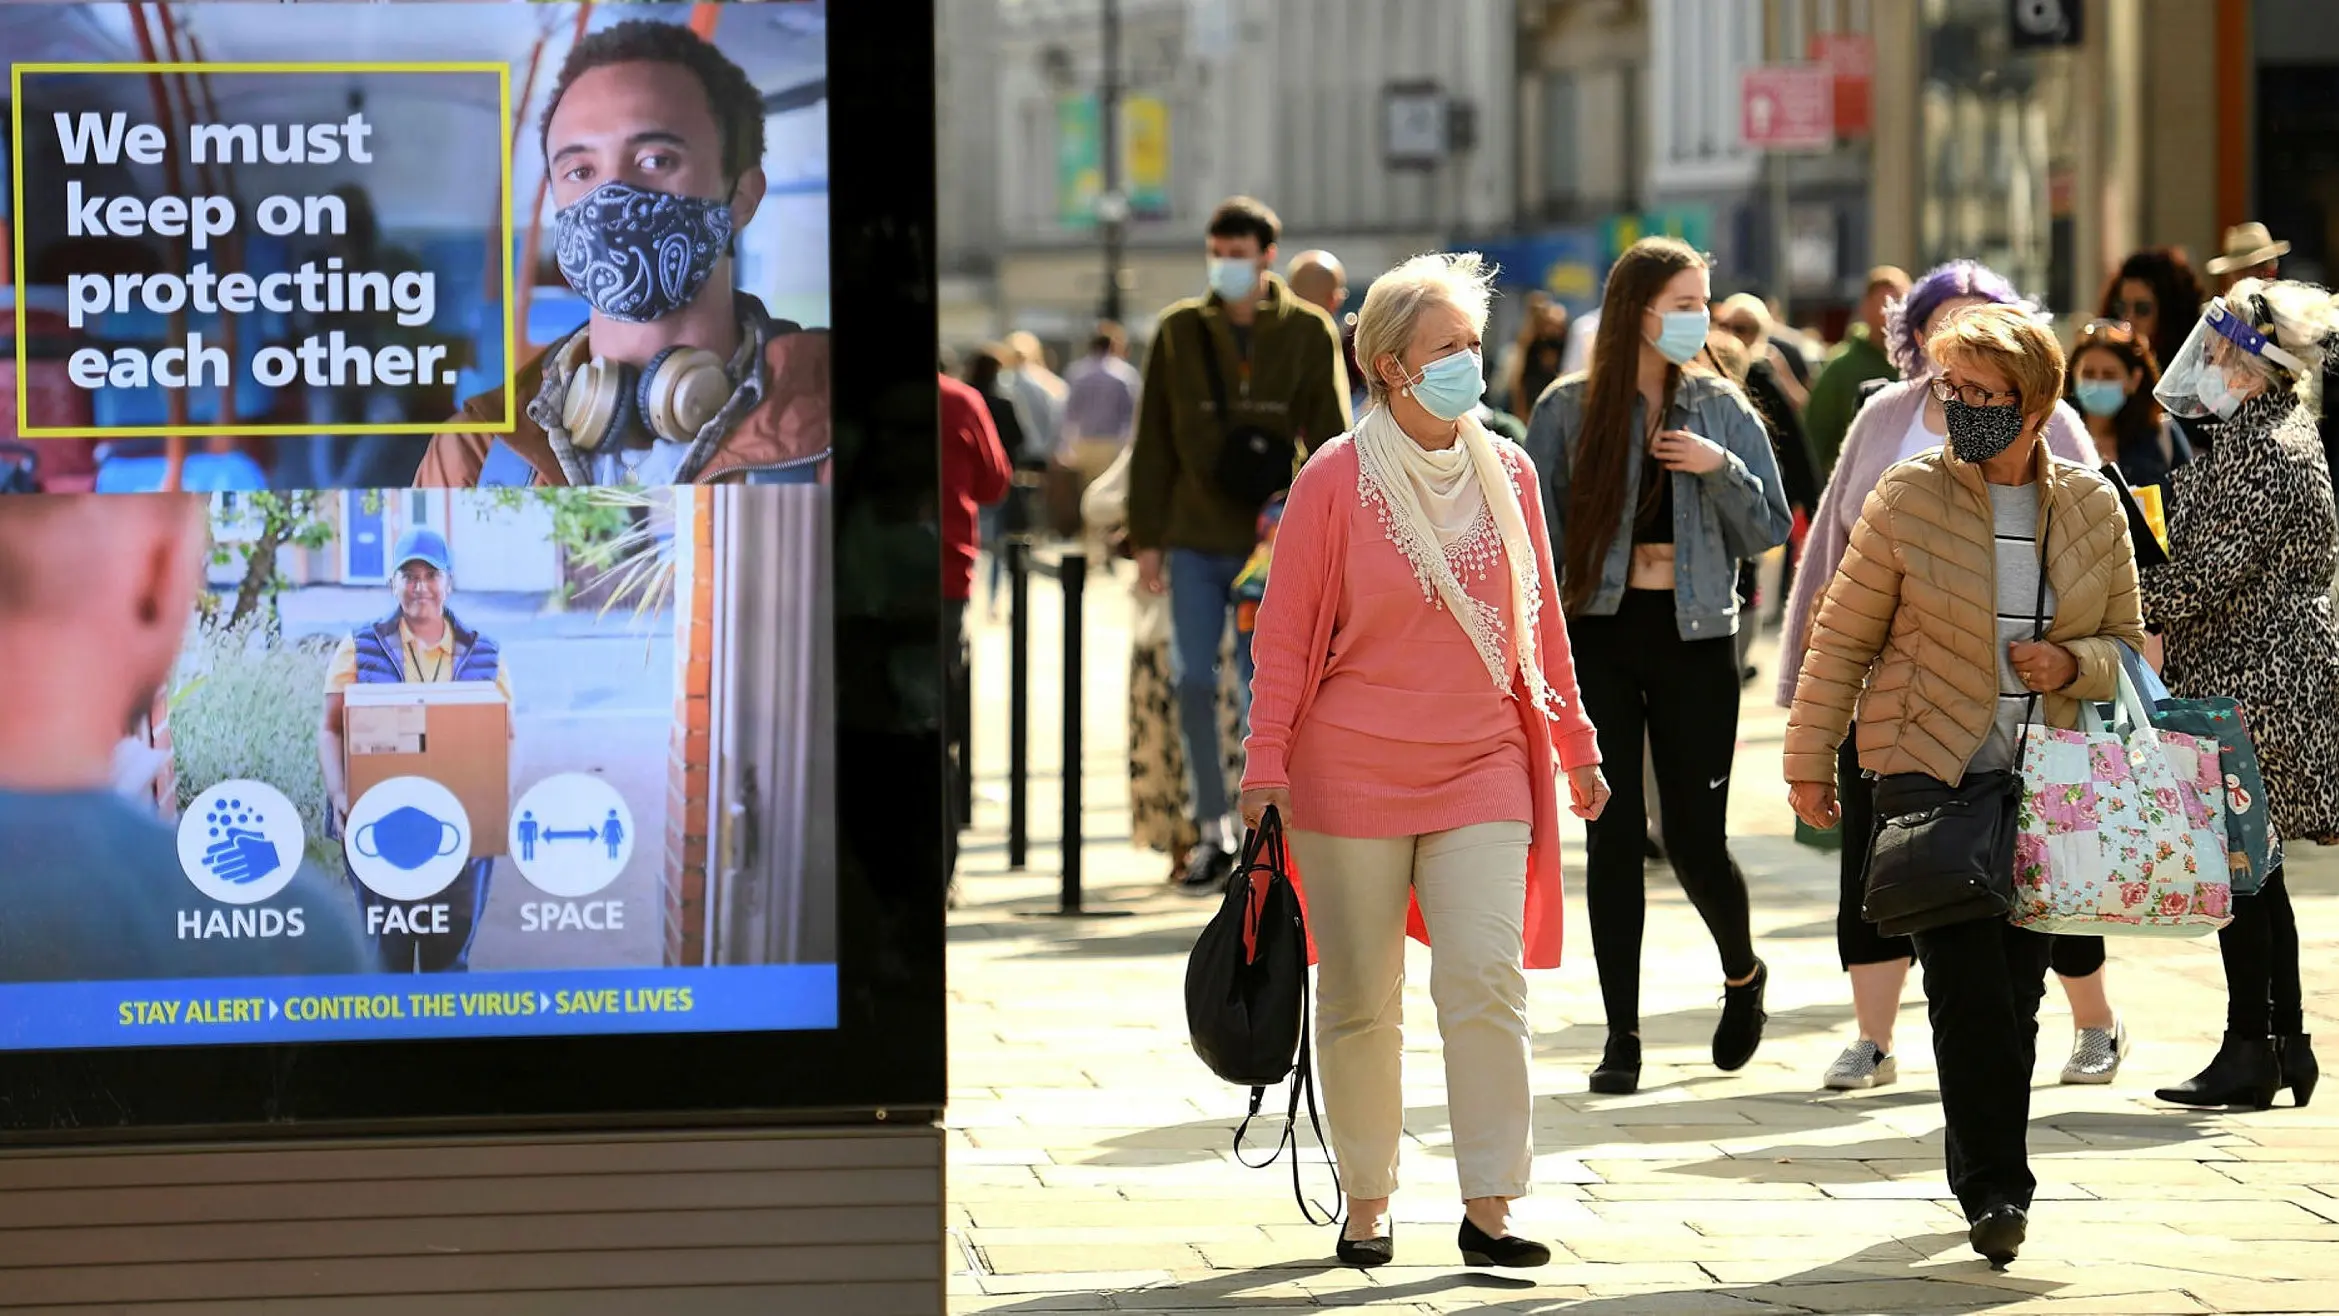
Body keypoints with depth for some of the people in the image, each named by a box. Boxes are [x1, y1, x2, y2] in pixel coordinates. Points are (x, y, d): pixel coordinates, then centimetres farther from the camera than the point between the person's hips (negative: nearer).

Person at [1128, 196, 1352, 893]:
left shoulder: (1309, 333, 1)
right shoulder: (1179, 331, 5)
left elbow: (1330, 438, 0)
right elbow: (1153, 442, 6)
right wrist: (1146, 537, 2)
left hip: (1272, 543, -1)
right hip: (1195, 543, 1)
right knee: (1193, 681, -5)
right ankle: (1213, 830, 7)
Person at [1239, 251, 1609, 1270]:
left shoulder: (1507, 475, 7)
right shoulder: (1336, 480, -5)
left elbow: (1538, 622, 16)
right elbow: (1285, 634, -2)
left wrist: (1574, 744, 19)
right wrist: (1267, 763, -7)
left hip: (1483, 766, 2)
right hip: (1352, 771, -2)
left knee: (1487, 978, -10)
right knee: (1359, 999, 5)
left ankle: (1487, 1208, -6)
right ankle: (1366, 1205, 17)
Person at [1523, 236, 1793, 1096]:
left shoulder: (1722, 411, 4)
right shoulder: (1568, 411, 0)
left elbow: (1770, 531, 6)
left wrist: (1723, 470, -12)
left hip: (1694, 640, 1)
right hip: (1599, 637, -1)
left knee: (1696, 841, 0)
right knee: (1615, 836, -2)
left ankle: (1743, 974, 31)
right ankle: (1621, 1038, 5)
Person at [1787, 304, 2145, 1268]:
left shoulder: (2092, 509, 4)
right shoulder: (1908, 500, -4)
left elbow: (2127, 643, 13)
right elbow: (1842, 638, 3)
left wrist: (2073, 664, -9)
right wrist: (1809, 760, 4)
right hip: (1928, 772, -3)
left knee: (2019, 989, 7)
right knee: (1970, 984, -14)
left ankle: (1993, 1179, 21)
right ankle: (1993, 1187, -9)